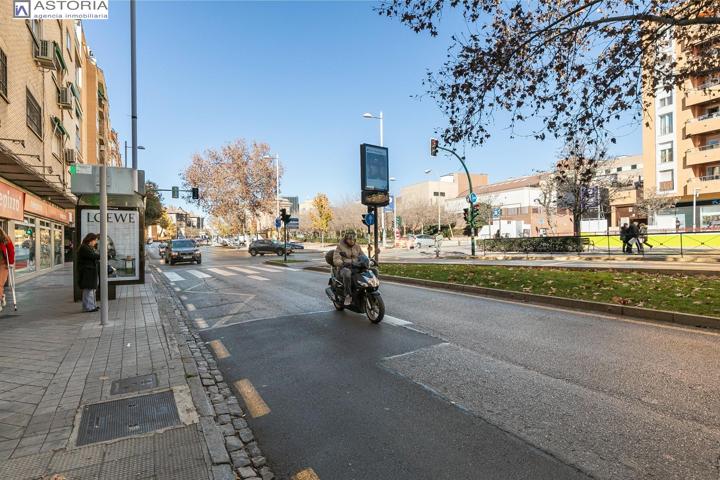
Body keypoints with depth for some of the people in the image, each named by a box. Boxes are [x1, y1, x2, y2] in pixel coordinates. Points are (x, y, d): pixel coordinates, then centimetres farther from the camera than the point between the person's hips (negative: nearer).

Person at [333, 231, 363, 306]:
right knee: (347, 273, -43)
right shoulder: (340, 247, 0)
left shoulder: (357, 247, 14)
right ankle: (348, 296, -33)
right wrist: (342, 263, -33)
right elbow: (336, 259, -12)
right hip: (344, 268, -4)